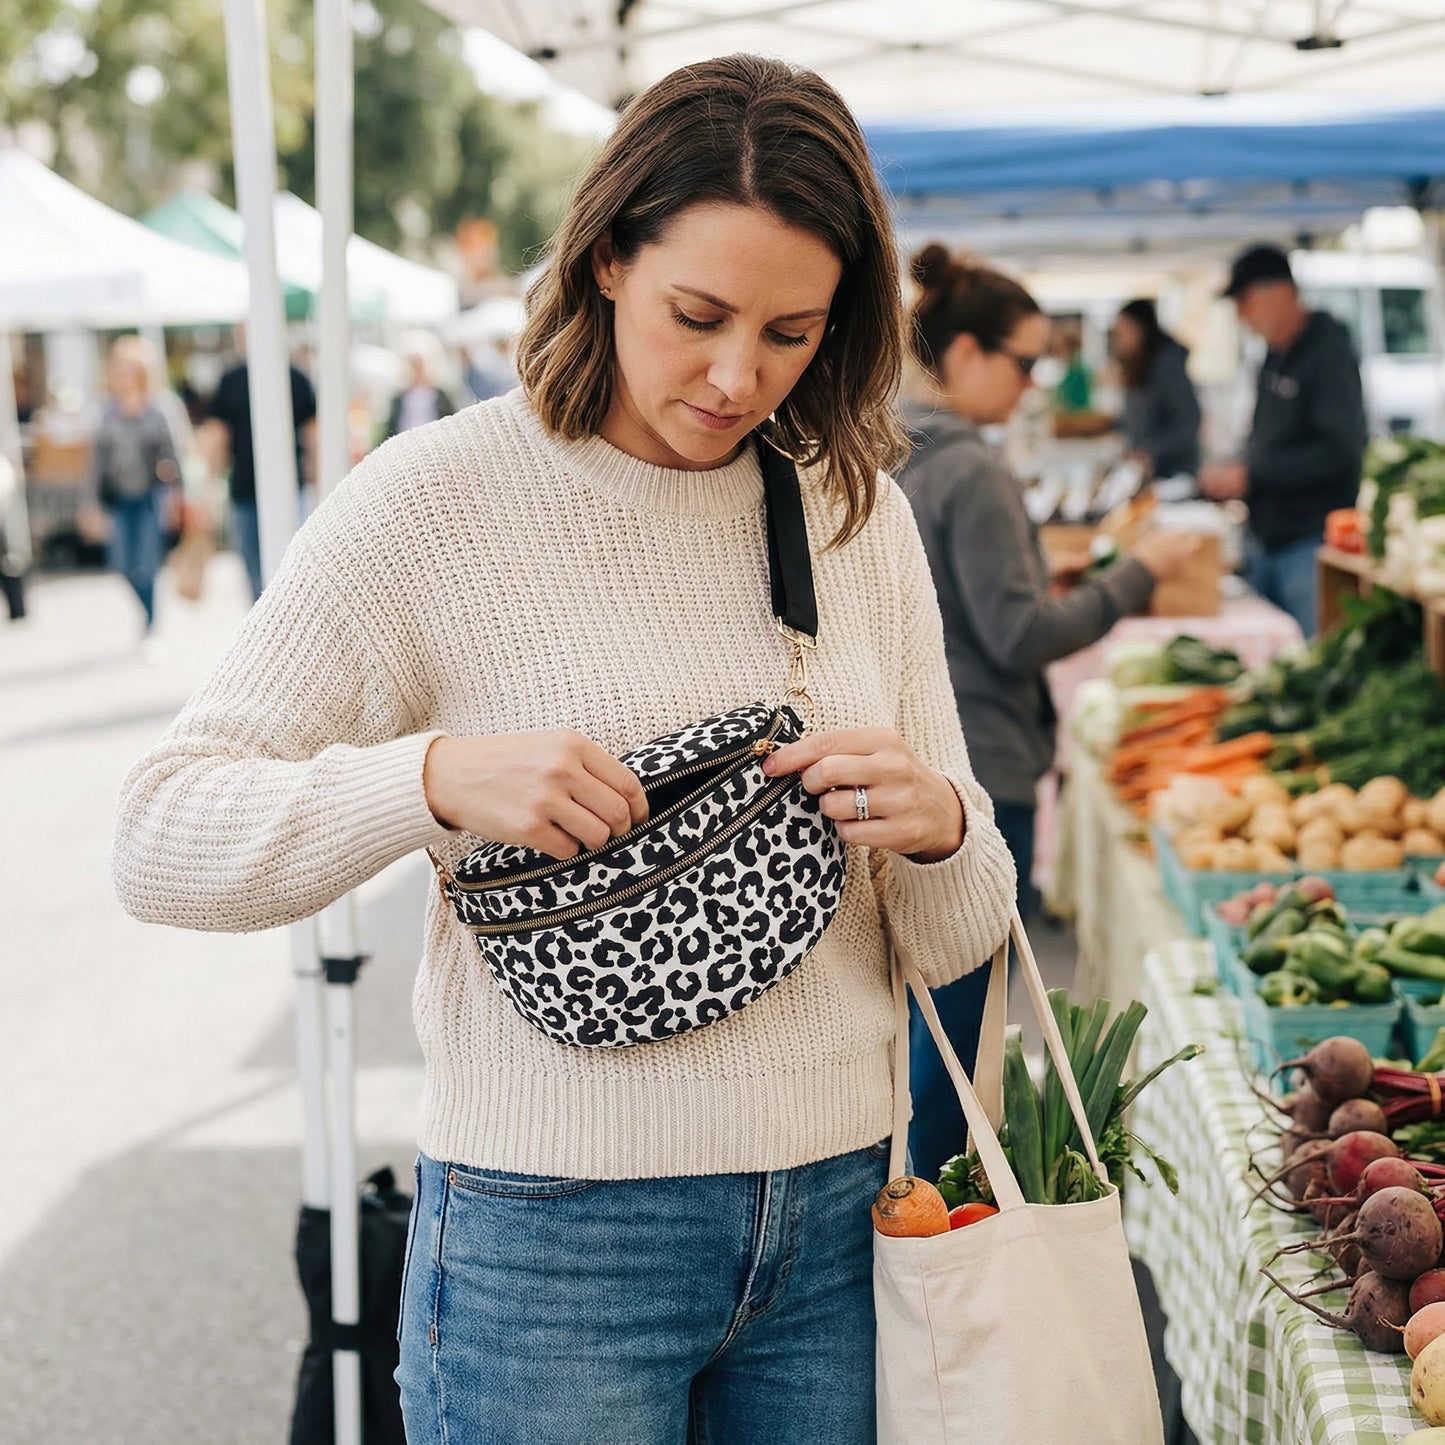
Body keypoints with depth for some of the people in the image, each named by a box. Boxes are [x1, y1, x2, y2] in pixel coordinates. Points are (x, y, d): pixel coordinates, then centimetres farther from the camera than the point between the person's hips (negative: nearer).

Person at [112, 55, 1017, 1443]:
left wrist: (936, 826, -14)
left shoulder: (857, 513, 6)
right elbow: (161, 836, -9)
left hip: (838, 1222, 4)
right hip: (554, 1238, -4)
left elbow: (956, 941, 9)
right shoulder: (434, 499, -8)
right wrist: (437, 778, -24)